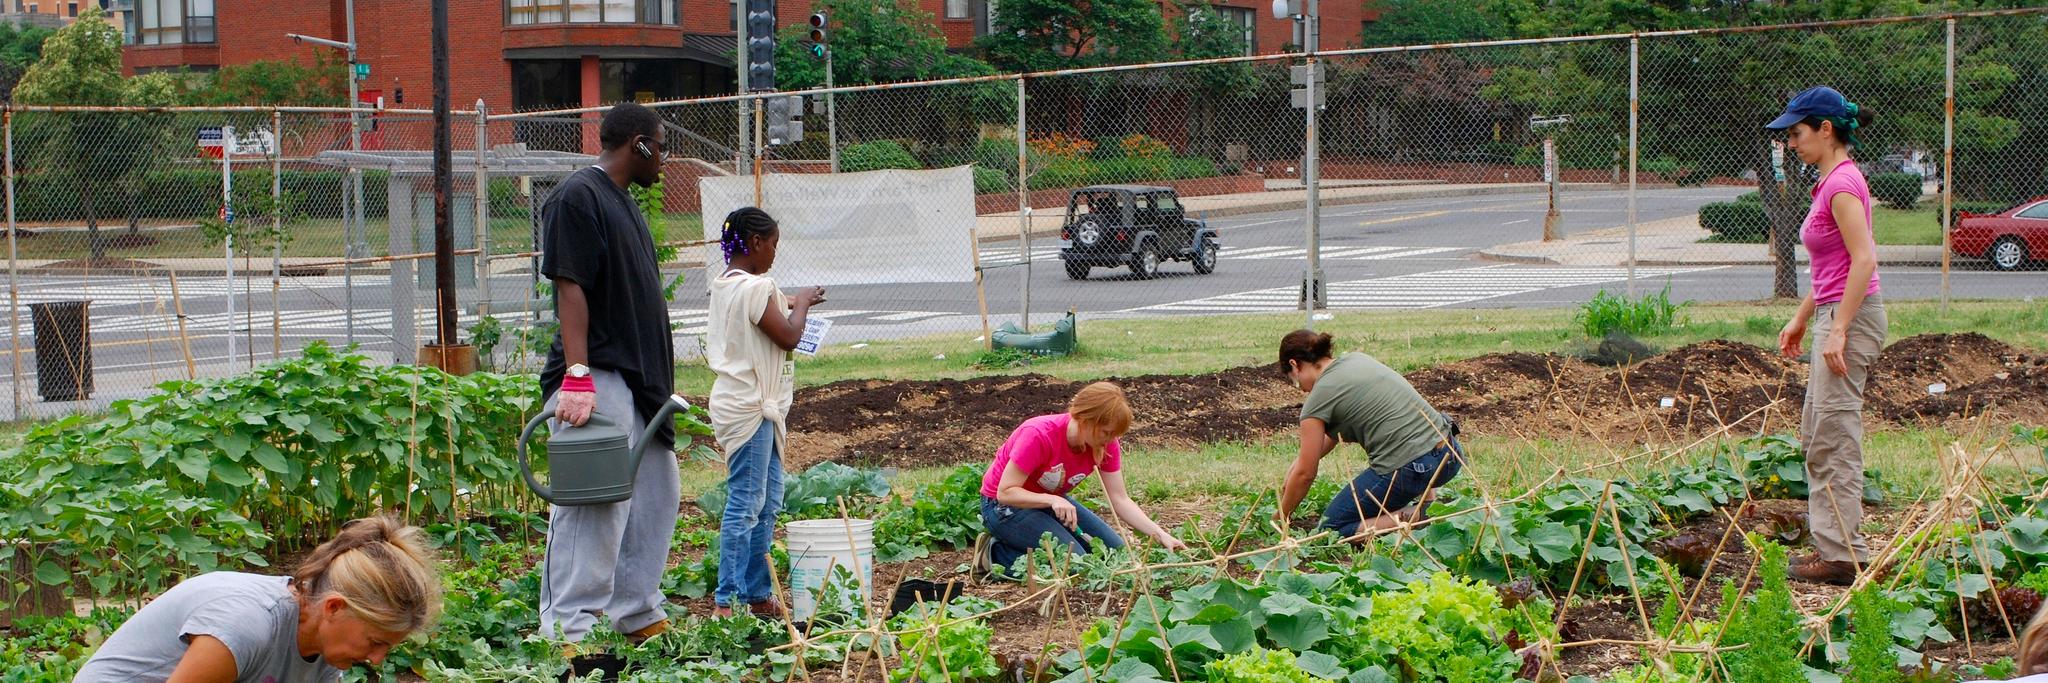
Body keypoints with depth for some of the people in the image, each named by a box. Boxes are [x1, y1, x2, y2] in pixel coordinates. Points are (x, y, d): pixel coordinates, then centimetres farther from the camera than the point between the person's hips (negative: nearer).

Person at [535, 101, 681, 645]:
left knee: (657, 497, 14)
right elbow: (569, 287, -18)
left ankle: (640, 617, 24)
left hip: (641, 378, 10)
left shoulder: (624, 202, 19)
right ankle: (566, 634, -9)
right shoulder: (577, 196, -10)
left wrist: (662, 380, 23)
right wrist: (576, 377, -25)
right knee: (595, 505, -12)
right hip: (600, 377, -10)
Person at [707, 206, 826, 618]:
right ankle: (726, 600, -4)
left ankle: (758, 596, 19)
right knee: (745, 505, -7)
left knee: (767, 502, 14)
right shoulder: (754, 288, -17)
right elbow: (788, 338, -16)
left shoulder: (726, 286, 14)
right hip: (749, 410, -11)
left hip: (756, 408, 11)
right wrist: (800, 304, 0)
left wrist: (791, 305, 15)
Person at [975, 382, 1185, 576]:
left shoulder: (1106, 444, -13)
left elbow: (1120, 500, -11)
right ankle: (996, 553, -6)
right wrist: (1053, 500, -41)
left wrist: (1161, 535, -22)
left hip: (1054, 501, 8)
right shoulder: (1038, 435, -32)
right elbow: (1005, 492, -28)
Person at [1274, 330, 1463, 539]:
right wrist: (1300, 461, 31)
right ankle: (1426, 496, 21)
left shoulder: (1319, 397, -6)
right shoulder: (1357, 359, 16)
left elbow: (1305, 474, 2)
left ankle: (1415, 518, -8)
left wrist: (1282, 517, 16)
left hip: (1409, 471, -7)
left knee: (1331, 528, 9)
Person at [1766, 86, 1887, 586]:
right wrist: (1801, 319, 23)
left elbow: (1864, 260, -22)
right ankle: (1831, 544, 20)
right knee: (1816, 434, 15)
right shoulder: (1830, 180, 15)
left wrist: (1837, 331, -24)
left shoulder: (1843, 182, -15)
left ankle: (1842, 555, -3)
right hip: (1835, 315, 11)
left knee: (1834, 438, -7)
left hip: (1851, 318, -11)